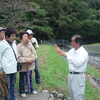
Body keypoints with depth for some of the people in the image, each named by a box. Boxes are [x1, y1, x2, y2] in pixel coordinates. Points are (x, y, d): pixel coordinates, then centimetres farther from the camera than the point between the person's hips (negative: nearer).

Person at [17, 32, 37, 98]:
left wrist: (32, 59, -11)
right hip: (23, 66, -5)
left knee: (30, 78, 20)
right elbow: (18, 57, -14)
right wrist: (26, 60, -18)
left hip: (30, 65, 5)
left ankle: (31, 89, 37)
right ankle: (22, 92, 25)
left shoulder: (30, 44, 2)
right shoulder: (19, 46, -13)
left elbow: (34, 53, 6)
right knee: (22, 79, 9)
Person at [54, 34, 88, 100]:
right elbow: (68, 55, 23)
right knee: (72, 94, 23)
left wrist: (66, 55, -37)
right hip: (71, 75, 8)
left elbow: (77, 63, -35)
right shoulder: (72, 50, 4)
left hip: (78, 77, -8)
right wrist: (60, 51, 7)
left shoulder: (83, 53, -21)